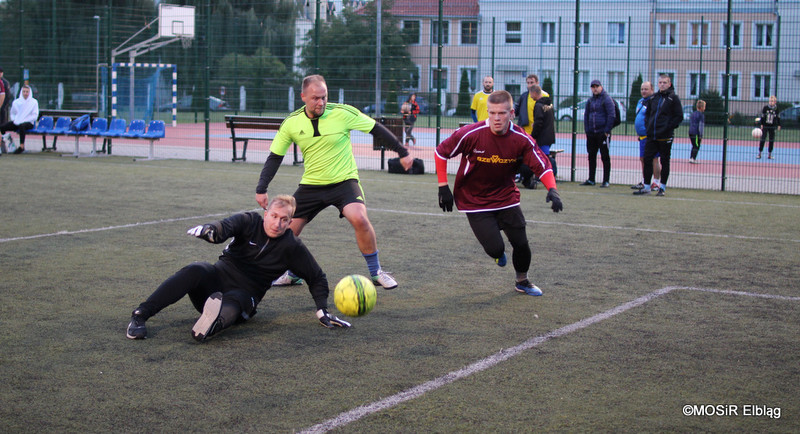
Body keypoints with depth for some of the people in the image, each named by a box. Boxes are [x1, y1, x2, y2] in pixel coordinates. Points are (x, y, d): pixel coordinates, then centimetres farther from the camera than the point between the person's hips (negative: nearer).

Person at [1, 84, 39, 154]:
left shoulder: (34, 102, 1)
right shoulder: (16, 102, 12)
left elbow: (35, 116, -5)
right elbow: (12, 114, 22)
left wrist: (22, 121, -14)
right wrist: (14, 120, -1)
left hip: (28, 123, -4)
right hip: (16, 122, 4)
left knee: (21, 126, -41)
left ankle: (22, 146, -35)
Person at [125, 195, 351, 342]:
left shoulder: (291, 247, 1)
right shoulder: (250, 222, -1)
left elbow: (317, 278, 10)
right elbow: (227, 227, -23)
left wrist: (322, 311, -3)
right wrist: (211, 230, -48)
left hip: (244, 296, -1)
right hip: (219, 277, 1)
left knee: (232, 303, -38)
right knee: (195, 271, -32)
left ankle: (216, 322, -74)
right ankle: (139, 316, -37)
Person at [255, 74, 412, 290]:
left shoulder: (343, 113, -14)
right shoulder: (292, 123, -6)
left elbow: (377, 129, -4)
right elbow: (274, 157, 3)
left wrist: (402, 152, 0)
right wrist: (261, 189, -4)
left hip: (344, 181, -3)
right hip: (311, 184, 3)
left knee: (359, 218, -28)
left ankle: (376, 272, -8)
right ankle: (292, 275, 29)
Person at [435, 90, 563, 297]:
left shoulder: (521, 139, -14)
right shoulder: (471, 134, -20)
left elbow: (542, 165, -7)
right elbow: (441, 152, -8)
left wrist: (552, 190, -24)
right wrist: (443, 187, -9)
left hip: (507, 198, 3)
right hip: (474, 201, -3)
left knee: (521, 243, 2)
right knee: (496, 249, -12)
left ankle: (522, 281, 32)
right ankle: (496, 252, 29)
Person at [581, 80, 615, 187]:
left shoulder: (607, 99, -6)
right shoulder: (590, 100, 14)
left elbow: (611, 115, -10)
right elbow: (586, 115, 20)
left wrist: (607, 130, -14)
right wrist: (587, 129, 9)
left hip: (603, 133, -7)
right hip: (591, 133, 7)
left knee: (605, 157, -2)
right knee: (591, 156, 10)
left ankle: (606, 181, 1)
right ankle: (591, 179, 17)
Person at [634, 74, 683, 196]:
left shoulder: (673, 98, -2)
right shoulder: (653, 98, 12)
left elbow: (679, 116, -4)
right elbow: (647, 113, 23)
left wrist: (669, 127, -11)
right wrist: (648, 124, 7)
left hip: (665, 136, -5)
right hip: (651, 136, 5)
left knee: (664, 161, 4)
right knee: (647, 160, 2)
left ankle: (662, 187, 11)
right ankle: (646, 187, 9)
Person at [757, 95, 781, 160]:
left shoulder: (776, 109, 0)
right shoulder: (765, 108, -4)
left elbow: (778, 118, 10)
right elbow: (762, 116, 1)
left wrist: (779, 125, 9)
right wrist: (761, 124, -2)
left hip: (772, 127, 2)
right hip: (765, 126, -2)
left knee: (772, 140, 4)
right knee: (762, 139, -3)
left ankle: (769, 154, 12)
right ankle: (759, 153, 4)